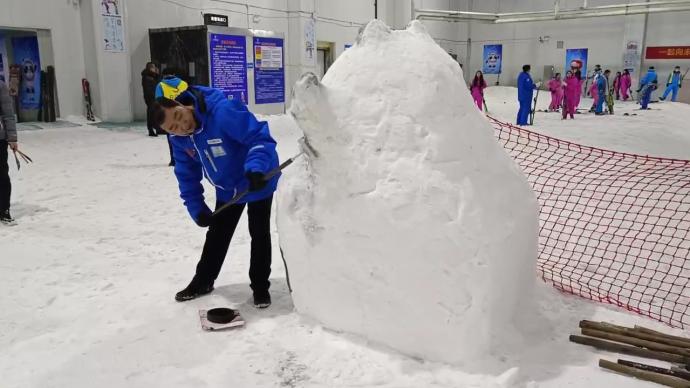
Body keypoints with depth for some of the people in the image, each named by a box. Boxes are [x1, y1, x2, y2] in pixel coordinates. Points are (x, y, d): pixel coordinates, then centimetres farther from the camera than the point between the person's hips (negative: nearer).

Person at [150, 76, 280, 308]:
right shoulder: (179, 140, -11)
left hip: (259, 182, -6)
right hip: (227, 189, 6)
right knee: (217, 234, 17)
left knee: (259, 233, 5)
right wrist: (196, 208, -4)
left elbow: (260, 136, -35)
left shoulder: (223, 111, -35)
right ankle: (203, 281, 35)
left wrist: (256, 168, -50)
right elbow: (188, 176, 0)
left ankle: (260, 286, 22)